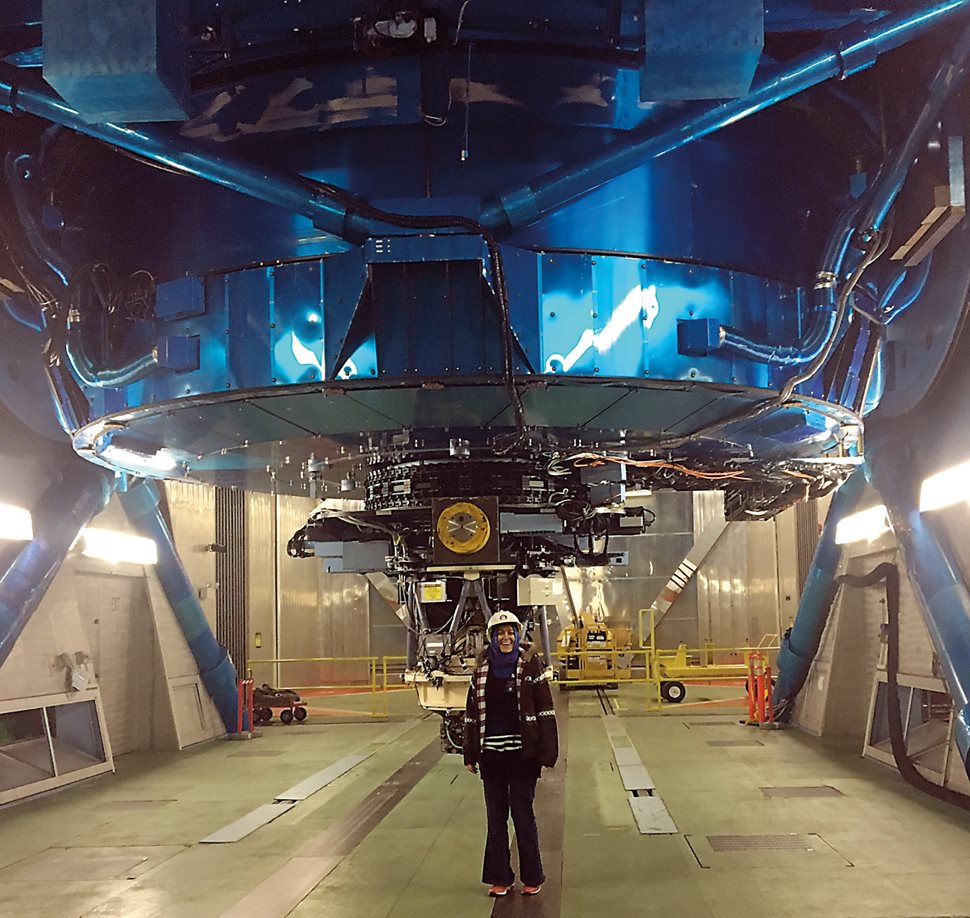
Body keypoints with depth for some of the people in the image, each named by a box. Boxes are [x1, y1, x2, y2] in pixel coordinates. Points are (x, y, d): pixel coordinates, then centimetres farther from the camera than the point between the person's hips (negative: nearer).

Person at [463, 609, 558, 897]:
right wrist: (470, 755, 7)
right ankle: (499, 877, 19)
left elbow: (545, 710, -4)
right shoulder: (482, 669, 6)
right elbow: (471, 714, 9)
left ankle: (532, 877, 16)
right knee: (496, 817, 9)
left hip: (522, 752, -3)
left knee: (523, 815, 3)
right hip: (491, 754, 3)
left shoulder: (529, 665, -2)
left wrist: (547, 752, -10)